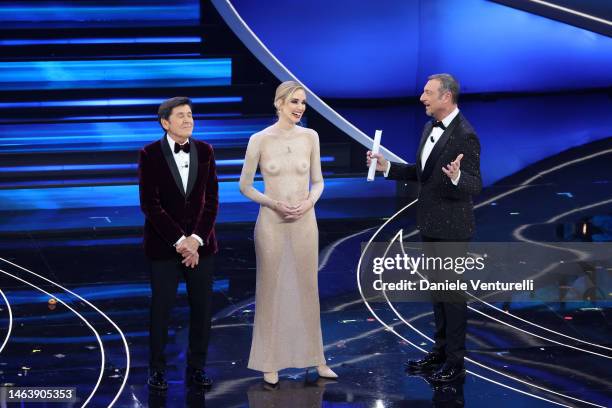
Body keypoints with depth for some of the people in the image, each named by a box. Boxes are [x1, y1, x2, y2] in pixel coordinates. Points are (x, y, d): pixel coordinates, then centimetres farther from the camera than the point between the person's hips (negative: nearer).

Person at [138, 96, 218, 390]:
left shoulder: (205, 151, 4)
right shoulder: (150, 154, -6)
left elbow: (211, 200, 1)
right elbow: (150, 204, -11)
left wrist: (196, 239, -10)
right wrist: (179, 241, -15)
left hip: (200, 243, 3)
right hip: (164, 243, -3)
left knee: (202, 308, 4)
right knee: (161, 308, 2)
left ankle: (196, 368, 16)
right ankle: (157, 369, 14)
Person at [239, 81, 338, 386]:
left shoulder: (310, 136, 1)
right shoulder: (259, 140, -7)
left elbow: (318, 182, 8)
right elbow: (245, 186, -1)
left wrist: (309, 202, -11)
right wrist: (273, 203, -15)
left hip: (304, 222, 3)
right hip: (271, 222, -3)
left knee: (307, 288, 11)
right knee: (271, 290, 5)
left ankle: (315, 358, 22)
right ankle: (270, 362, 14)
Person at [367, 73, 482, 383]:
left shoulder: (464, 136, -20)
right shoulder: (431, 127, 7)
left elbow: (475, 186, -23)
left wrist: (456, 176, -43)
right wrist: (387, 167, 5)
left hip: (451, 228, -9)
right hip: (430, 224, 9)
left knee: (452, 292, 2)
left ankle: (455, 361, 12)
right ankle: (441, 349, 29)